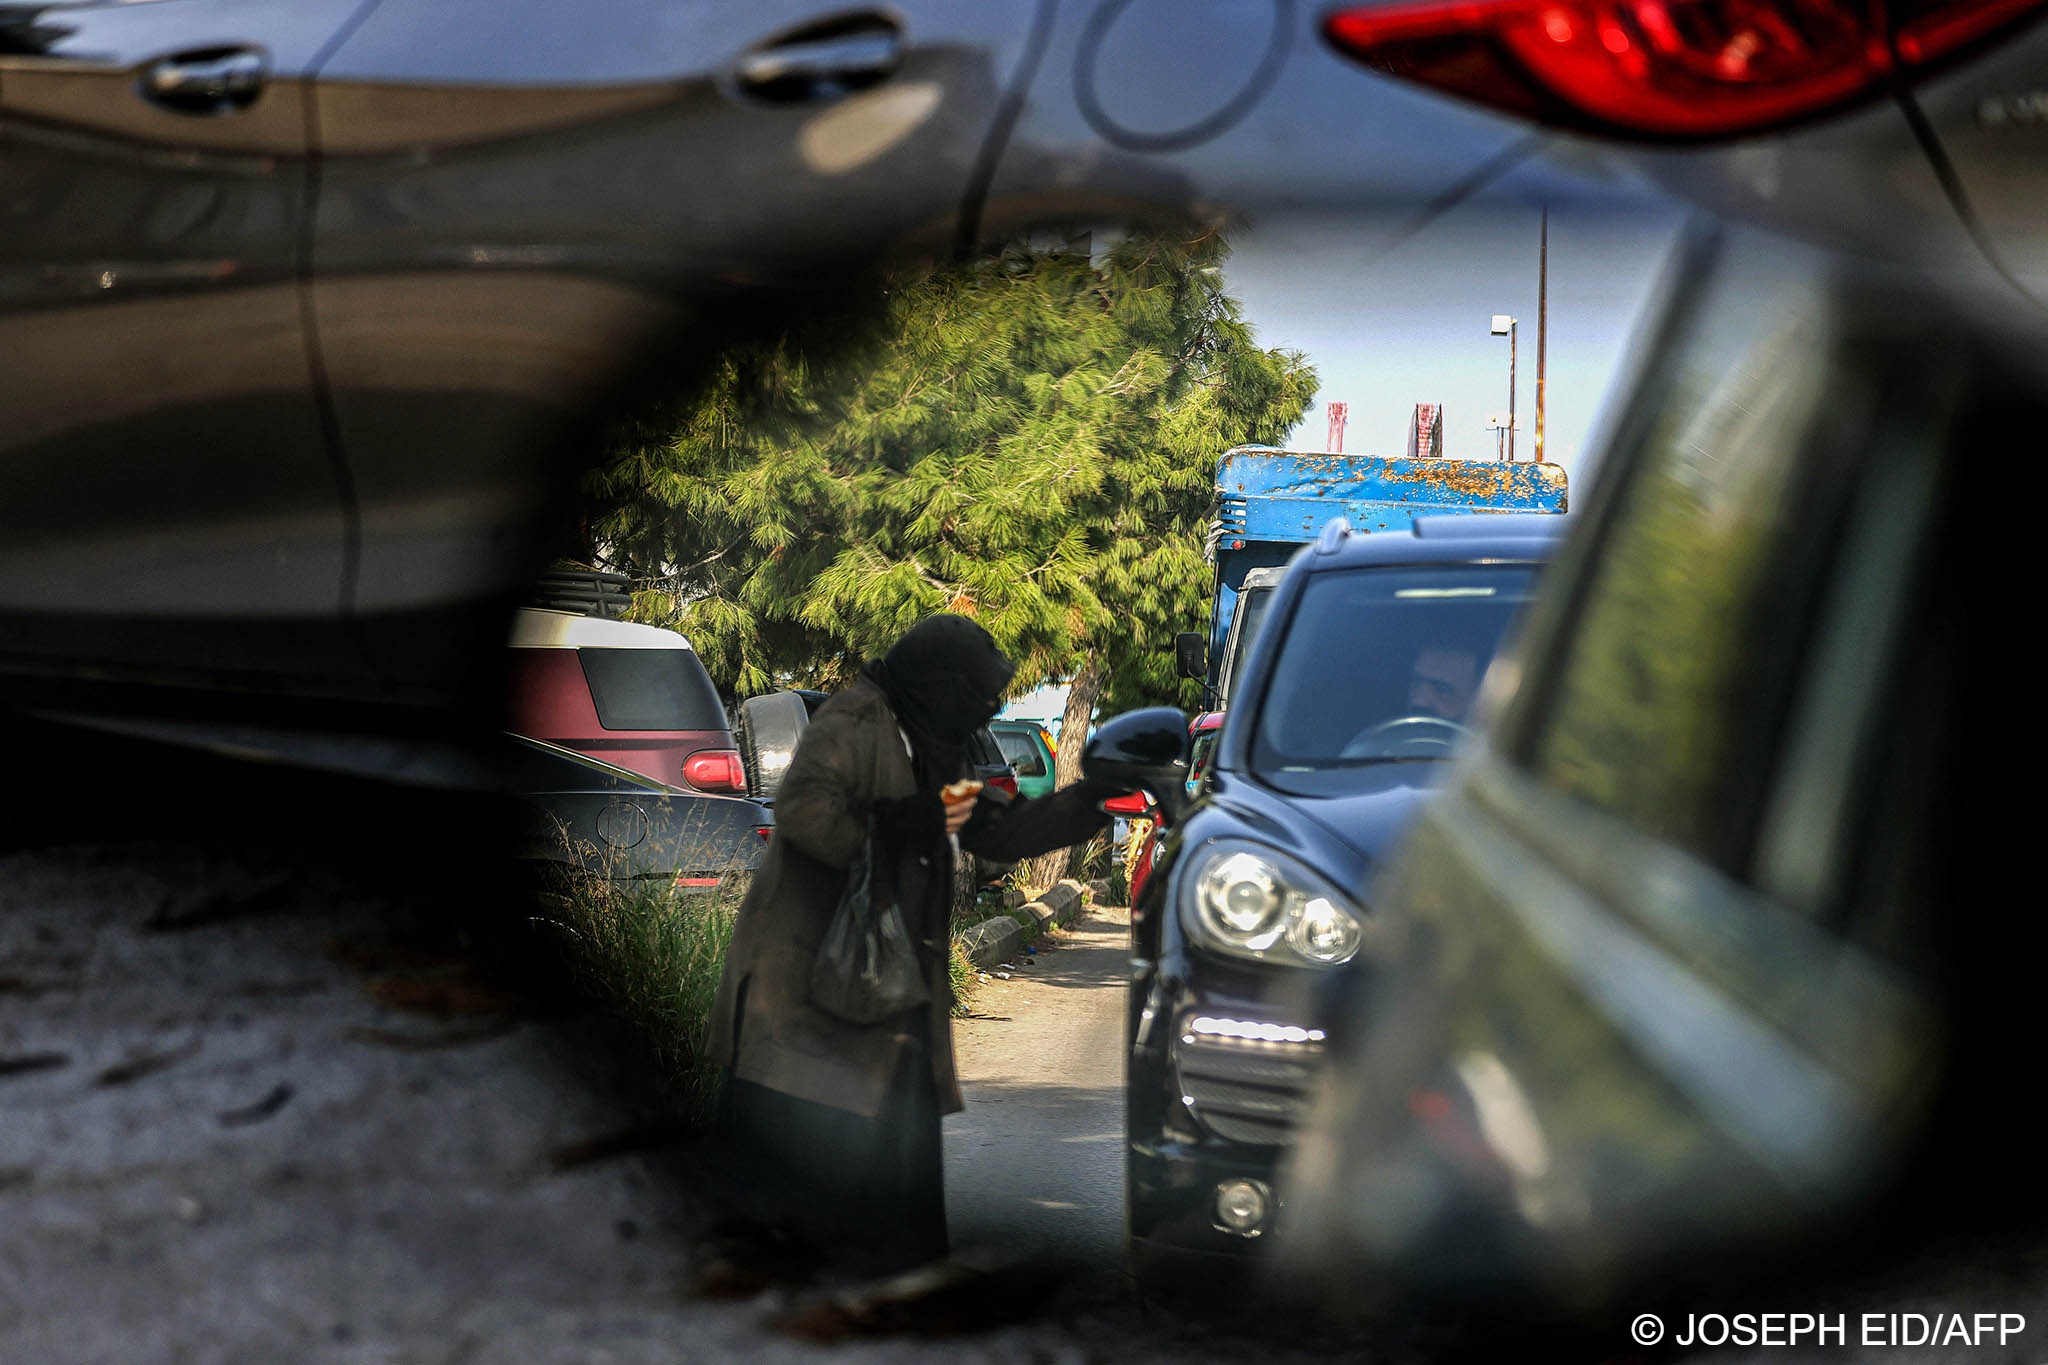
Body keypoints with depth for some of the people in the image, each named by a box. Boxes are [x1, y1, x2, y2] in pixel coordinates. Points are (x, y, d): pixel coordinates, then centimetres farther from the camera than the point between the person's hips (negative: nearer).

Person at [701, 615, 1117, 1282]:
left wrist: (1088, 799, 15)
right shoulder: (854, 722, -11)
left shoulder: (937, 750, 18)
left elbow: (998, 833, 21)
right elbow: (801, 807, -24)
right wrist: (895, 826, -29)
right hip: (809, 964, -9)